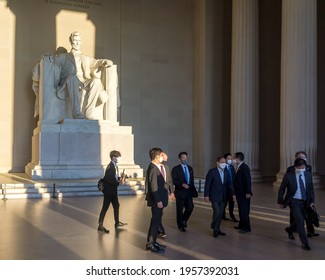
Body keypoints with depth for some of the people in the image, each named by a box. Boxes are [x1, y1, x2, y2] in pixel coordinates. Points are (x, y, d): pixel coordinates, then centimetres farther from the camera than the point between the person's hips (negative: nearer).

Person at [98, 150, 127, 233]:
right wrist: (118, 182, -23)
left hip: (113, 190, 10)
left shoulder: (115, 166, 8)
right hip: (108, 190, -10)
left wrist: (120, 178, -3)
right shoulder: (110, 167, -21)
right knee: (105, 207, -3)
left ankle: (117, 222, 32)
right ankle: (100, 225, 5)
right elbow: (108, 179, -27)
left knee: (116, 205, 19)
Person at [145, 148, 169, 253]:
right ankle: (150, 244, 3)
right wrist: (158, 201, -22)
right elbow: (153, 187, -22)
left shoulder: (158, 167, 13)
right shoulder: (153, 168, -18)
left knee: (157, 220, 16)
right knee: (155, 221, -4)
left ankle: (153, 241, 26)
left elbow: (160, 183, 9)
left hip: (159, 199, 10)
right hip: (156, 200, -10)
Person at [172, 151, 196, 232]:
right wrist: (182, 184, -23)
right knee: (180, 209, 4)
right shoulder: (175, 169, -6)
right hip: (180, 192, -4)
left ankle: (184, 221, 27)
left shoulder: (190, 168, 12)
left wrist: (192, 188, 10)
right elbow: (174, 181, -12)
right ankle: (181, 225, 21)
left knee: (190, 208, 0)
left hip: (189, 192, 5)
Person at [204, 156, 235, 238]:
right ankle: (214, 229, 5)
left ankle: (217, 229, 19)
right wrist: (206, 195, -13)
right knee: (217, 212, -12)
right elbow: (207, 184, -9)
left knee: (220, 213, 8)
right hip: (215, 196, -5)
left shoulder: (226, 172, 5)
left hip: (223, 197, 5)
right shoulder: (212, 171, -10)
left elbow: (229, 183, 5)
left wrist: (233, 194, -4)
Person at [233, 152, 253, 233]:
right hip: (239, 193, 9)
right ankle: (241, 224, 28)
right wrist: (235, 192, 14)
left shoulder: (244, 167, -17)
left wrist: (248, 192, -22)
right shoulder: (238, 167, 10)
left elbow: (248, 180, -21)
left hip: (244, 193, -9)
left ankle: (246, 227, 4)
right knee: (241, 209, 17)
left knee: (244, 210, -4)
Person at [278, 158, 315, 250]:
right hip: (294, 201, -5)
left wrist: (311, 201, 1)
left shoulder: (308, 175, -2)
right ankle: (304, 243, -1)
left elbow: (311, 189, 7)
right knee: (300, 221, -12)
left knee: (300, 221, 17)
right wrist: (280, 202, -2)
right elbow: (281, 189, -5)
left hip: (304, 202, 5)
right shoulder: (288, 176, -14)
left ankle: (290, 229, 47)